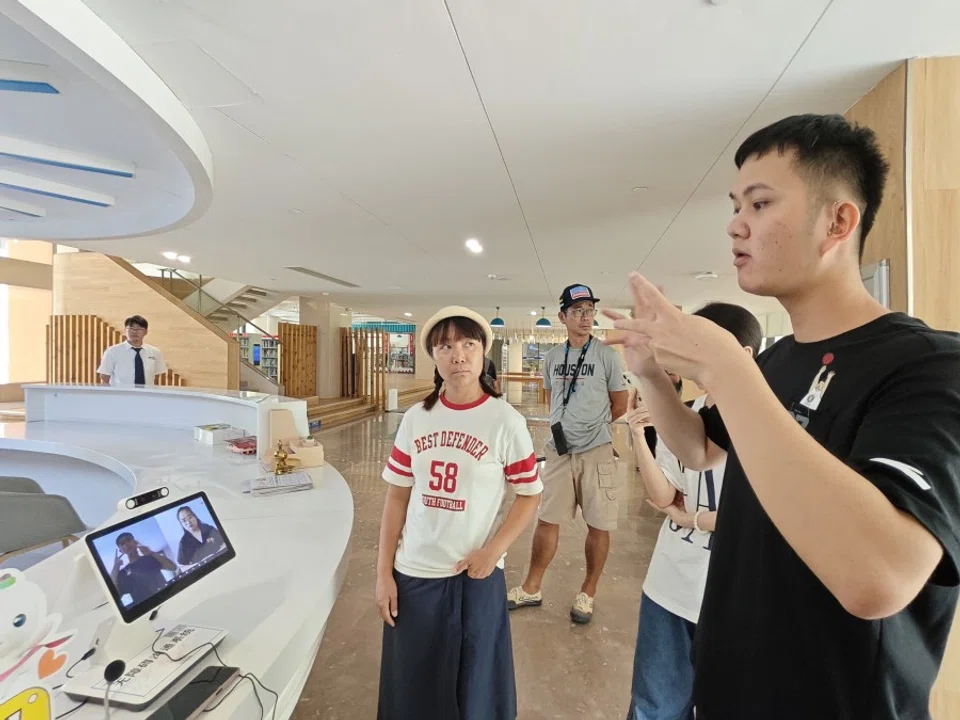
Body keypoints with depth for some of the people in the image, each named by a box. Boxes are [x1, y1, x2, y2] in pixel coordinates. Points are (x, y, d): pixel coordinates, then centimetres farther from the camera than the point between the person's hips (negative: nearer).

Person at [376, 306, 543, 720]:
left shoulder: (506, 421, -12)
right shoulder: (416, 418, -3)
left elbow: (529, 495, -4)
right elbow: (396, 497, 2)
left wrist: (493, 552, -14)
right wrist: (383, 572, 1)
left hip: (474, 576, -2)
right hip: (412, 574, 3)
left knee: (474, 686, 17)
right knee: (411, 686, 19)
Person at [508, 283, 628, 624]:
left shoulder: (607, 355, -6)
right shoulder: (552, 357, 6)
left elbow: (620, 405, 0)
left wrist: (590, 427, 8)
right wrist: (565, 428, 10)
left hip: (596, 452, -3)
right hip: (558, 450, 4)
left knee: (598, 525, 8)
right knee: (547, 520, 12)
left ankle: (587, 593, 28)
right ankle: (531, 588, 26)